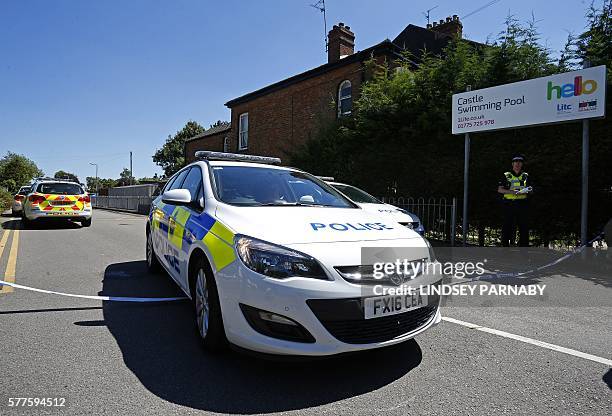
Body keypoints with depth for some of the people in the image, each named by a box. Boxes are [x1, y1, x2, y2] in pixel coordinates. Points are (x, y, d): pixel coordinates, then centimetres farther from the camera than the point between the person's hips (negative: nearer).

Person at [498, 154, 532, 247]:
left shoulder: (526, 176, 17)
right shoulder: (506, 176, 10)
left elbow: (530, 191, 15)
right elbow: (499, 190, 2)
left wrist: (527, 191, -9)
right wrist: (511, 192, -14)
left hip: (523, 204, 2)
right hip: (509, 204, -2)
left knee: (524, 227, 1)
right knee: (507, 227, -3)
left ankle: (524, 248, 7)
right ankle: (505, 246, 2)